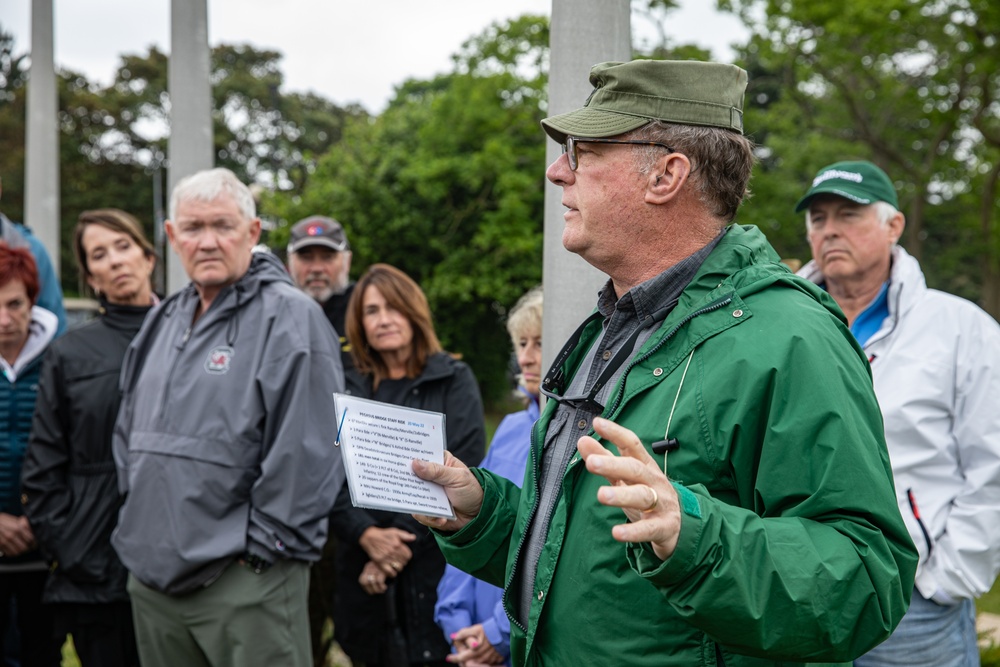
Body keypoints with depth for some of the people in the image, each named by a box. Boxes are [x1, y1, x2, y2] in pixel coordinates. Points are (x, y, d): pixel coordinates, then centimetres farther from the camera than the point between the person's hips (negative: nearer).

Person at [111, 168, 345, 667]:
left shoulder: (289, 318, -9)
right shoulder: (163, 321, 15)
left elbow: (304, 455, -15)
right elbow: (129, 433, 23)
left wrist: (263, 549, -13)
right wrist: (138, 523, 13)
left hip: (246, 584, -7)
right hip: (152, 577, 7)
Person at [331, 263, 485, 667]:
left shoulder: (454, 382, 3)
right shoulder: (349, 390, 12)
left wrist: (405, 543, -13)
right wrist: (367, 534, -14)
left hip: (436, 567, -3)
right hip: (363, 573, 3)